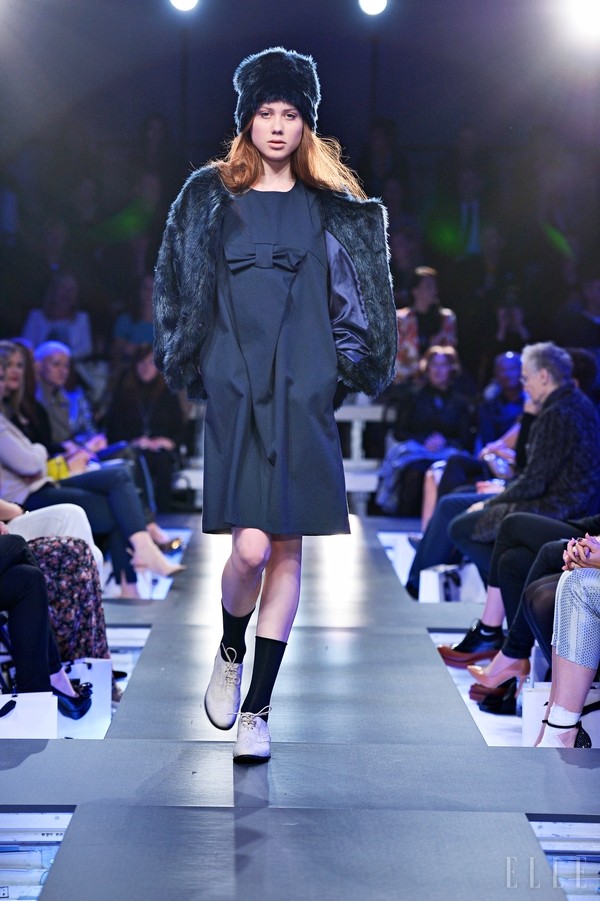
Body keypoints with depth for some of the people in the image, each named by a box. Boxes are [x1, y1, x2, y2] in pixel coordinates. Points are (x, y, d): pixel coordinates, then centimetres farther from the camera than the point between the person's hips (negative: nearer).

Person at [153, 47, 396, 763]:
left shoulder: (331, 209, 10)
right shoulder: (211, 197, 6)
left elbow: (352, 301, 12)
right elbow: (181, 291, 9)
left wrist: (341, 370, 1)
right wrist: (192, 368, 3)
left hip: (304, 393, 2)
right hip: (236, 389, -2)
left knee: (287, 549, 1)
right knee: (251, 548, -13)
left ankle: (257, 708, 11)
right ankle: (230, 652, 20)